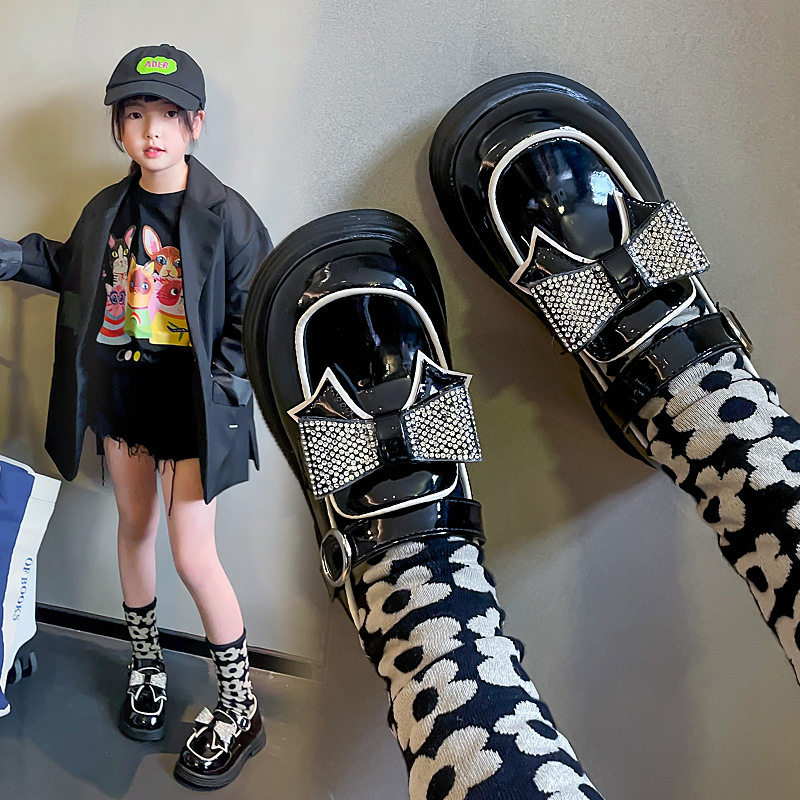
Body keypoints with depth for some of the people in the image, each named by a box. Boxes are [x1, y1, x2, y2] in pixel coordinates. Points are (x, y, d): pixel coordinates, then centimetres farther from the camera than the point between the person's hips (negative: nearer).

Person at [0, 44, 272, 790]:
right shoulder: (106, 211, 5)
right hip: (121, 396, 6)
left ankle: (239, 709, 14)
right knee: (134, 529, 17)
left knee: (192, 556, -5)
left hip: (193, 409, -5)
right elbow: (71, 268, 23)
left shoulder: (225, 215, -12)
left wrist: (223, 384, -19)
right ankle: (146, 664, 40)